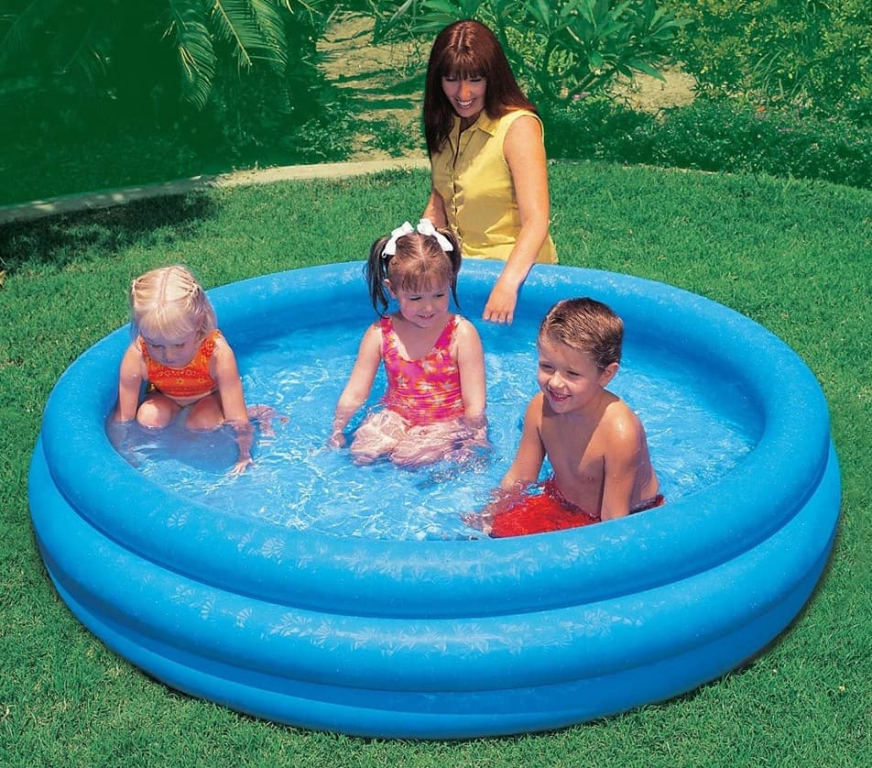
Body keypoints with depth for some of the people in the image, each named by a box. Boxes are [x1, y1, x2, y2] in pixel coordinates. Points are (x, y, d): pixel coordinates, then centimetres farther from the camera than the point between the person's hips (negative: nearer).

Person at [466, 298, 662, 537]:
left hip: (631, 521, -6)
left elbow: (613, 522, -27)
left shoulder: (620, 432, -32)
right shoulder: (540, 408, -13)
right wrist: (488, 517, -9)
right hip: (561, 504, 6)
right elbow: (518, 479, -1)